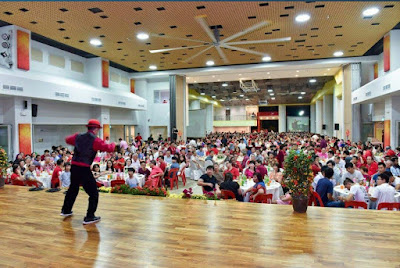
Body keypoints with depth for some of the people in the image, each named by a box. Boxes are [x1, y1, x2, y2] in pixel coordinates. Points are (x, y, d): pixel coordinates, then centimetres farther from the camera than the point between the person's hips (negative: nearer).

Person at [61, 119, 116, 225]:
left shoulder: (78, 136, 9)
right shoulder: (95, 140, -9)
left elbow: (67, 139, 27)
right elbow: (109, 148, -14)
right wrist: (113, 144, 7)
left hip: (74, 167, 7)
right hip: (84, 169, -7)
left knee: (73, 188, 28)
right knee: (93, 193, 2)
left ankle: (66, 210, 43)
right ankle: (89, 217, 2)